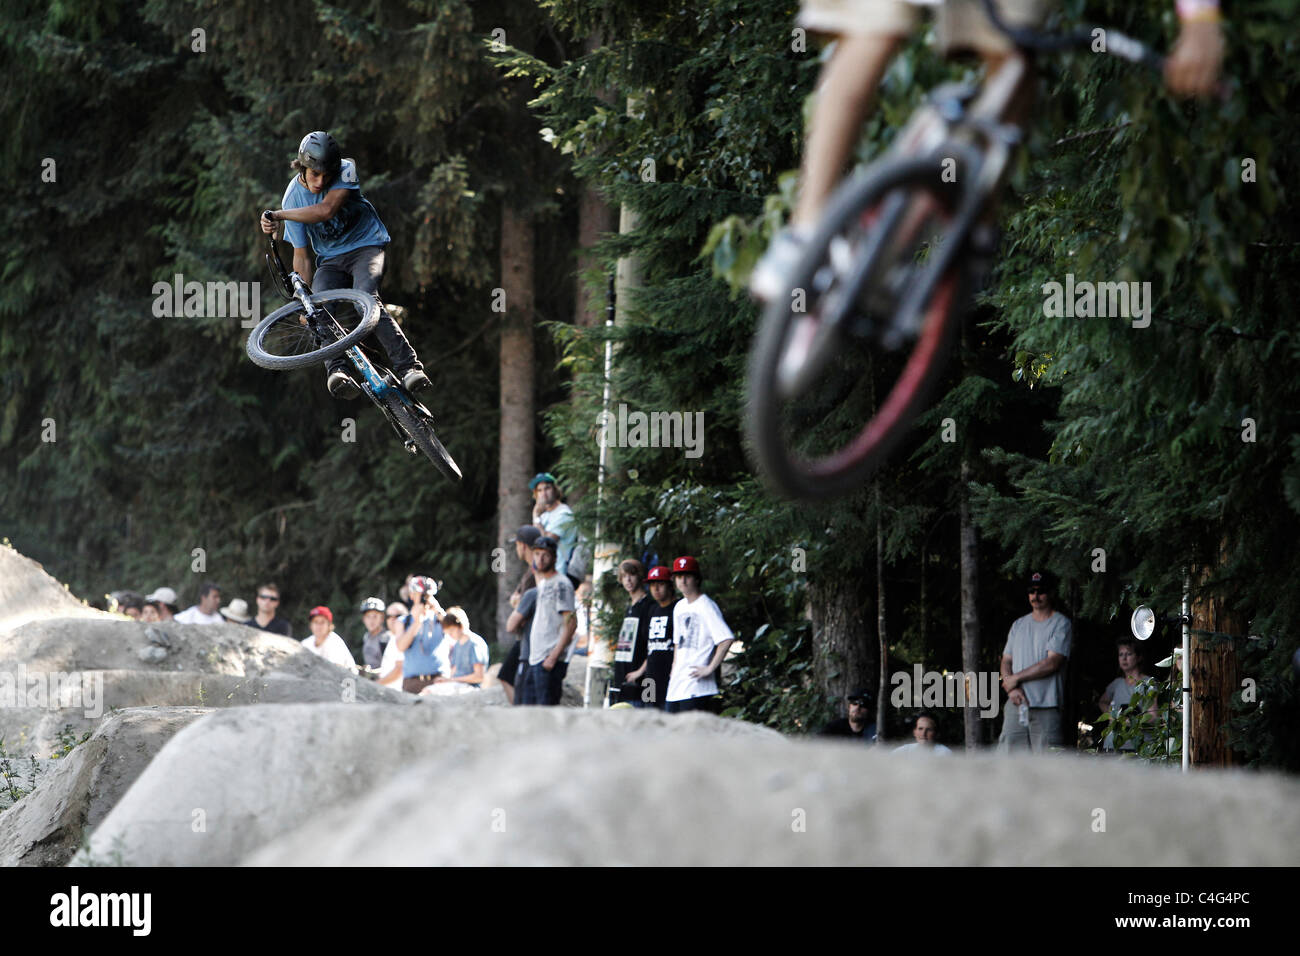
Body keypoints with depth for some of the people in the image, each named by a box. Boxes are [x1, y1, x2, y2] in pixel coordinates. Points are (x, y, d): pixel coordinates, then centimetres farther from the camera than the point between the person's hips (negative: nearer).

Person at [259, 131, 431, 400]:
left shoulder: (346, 170, -14)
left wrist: (278, 215, -30)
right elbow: (301, 255, -1)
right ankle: (338, 370, -49)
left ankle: (409, 367, -42)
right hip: (330, 261, 2)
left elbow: (327, 209, -31)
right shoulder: (293, 199, -7)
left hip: (366, 246, -2)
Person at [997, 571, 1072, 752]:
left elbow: (1052, 663, -9)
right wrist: (1012, 688, -5)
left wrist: (1016, 678, -5)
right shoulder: (1019, 625, 19)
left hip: (1046, 705, -5)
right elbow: (1006, 661, 16)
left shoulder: (1060, 623, 1)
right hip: (1016, 704, 5)